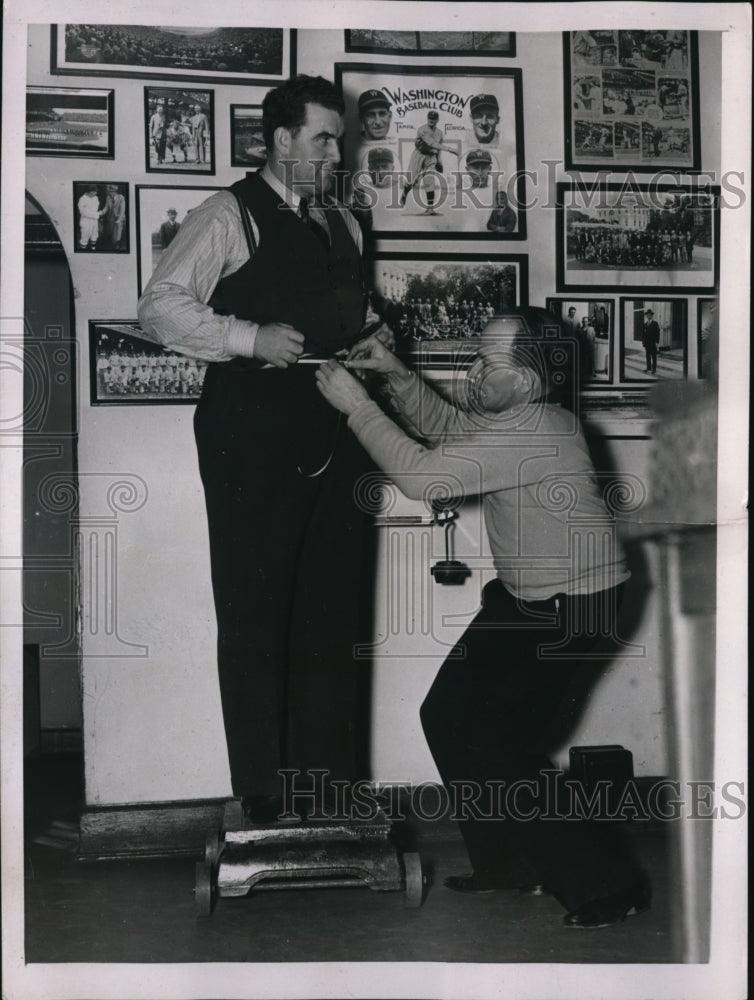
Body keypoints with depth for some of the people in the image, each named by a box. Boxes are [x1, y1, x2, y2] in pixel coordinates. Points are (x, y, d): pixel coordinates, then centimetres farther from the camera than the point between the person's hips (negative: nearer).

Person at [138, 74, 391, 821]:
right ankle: (260, 789, 12)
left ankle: (331, 771, 23)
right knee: (255, 614, 0)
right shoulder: (228, 217, -3)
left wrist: (373, 335, 8)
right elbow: (159, 305, -10)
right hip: (254, 443, -6)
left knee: (335, 611, 11)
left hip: (335, 438, 7)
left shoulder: (342, 225, 18)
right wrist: (251, 338, -18)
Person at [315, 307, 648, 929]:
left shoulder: (530, 431, -27)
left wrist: (356, 404, -21)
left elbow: (421, 475, -31)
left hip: (567, 610, -10)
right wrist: (397, 376, 4)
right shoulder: (524, 415, 5)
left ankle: (608, 884, 10)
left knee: (497, 749, -6)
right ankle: (508, 862, 25)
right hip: (525, 598, 10)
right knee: (448, 716, 11)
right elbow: (448, 426, 20)